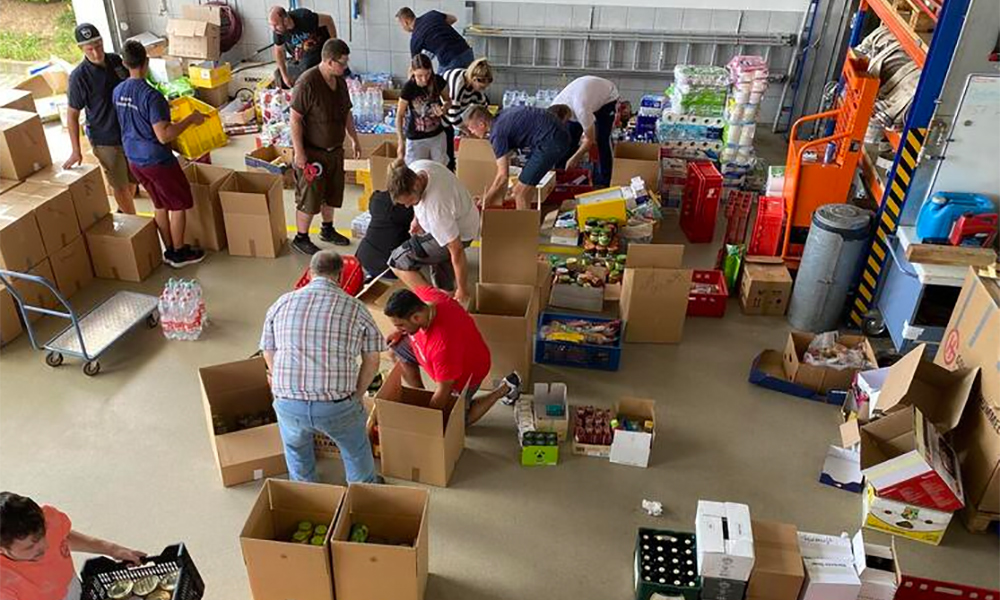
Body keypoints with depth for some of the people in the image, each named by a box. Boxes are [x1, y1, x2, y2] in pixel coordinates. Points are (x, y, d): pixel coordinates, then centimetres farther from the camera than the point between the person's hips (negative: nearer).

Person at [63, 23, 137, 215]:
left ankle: (123, 213, 42)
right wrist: (76, 151, -12)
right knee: (120, 185, 6)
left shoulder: (116, 60, -3)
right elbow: (72, 115, -11)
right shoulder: (79, 76, -18)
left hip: (131, 133, 6)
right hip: (106, 140, -6)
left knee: (132, 179, 19)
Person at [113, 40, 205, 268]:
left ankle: (169, 250, 29)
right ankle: (179, 253, 17)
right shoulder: (151, 96, -24)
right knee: (178, 204, 9)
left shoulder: (118, 92, 1)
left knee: (160, 204, 20)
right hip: (157, 161, -8)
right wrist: (190, 119, -19)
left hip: (134, 159, 8)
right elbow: (164, 136, -28)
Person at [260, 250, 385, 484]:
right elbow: (372, 363, 5)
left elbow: (269, 356, 14)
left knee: (296, 449, 34)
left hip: (288, 404, 2)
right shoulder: (355, 308, 1)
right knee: (355, 448, 29)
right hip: (337, 406, -1)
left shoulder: (281, 304, 7)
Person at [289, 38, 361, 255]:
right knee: (309, 198, 2)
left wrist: (355, 139, 16)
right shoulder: (307, 83, -22)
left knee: (332, 194, 20)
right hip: (312, 153, -8)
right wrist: (299, 153, -22)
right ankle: (301, 238, 18)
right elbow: (295, 119, -21)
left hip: (335, 149, 8)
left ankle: (328, 229, 39)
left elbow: (346, 113, 16)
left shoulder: (340, 81, 3)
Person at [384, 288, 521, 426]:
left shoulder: (443, 344, -46)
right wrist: (401, 332, -7)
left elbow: (444, 392, -33)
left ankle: (505, 388, 15)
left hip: (467, 370, -7)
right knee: (398, 348, 3)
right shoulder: (420, 294, -27)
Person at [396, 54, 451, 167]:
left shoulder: (438, 82, -13)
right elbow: (399, 116, -11)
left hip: (438, 136, 3)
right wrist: (401, 141, -17)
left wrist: (444, 108, -19)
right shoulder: (408, 88, -20)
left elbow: (448, 100, 6)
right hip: (416, 139, -3)